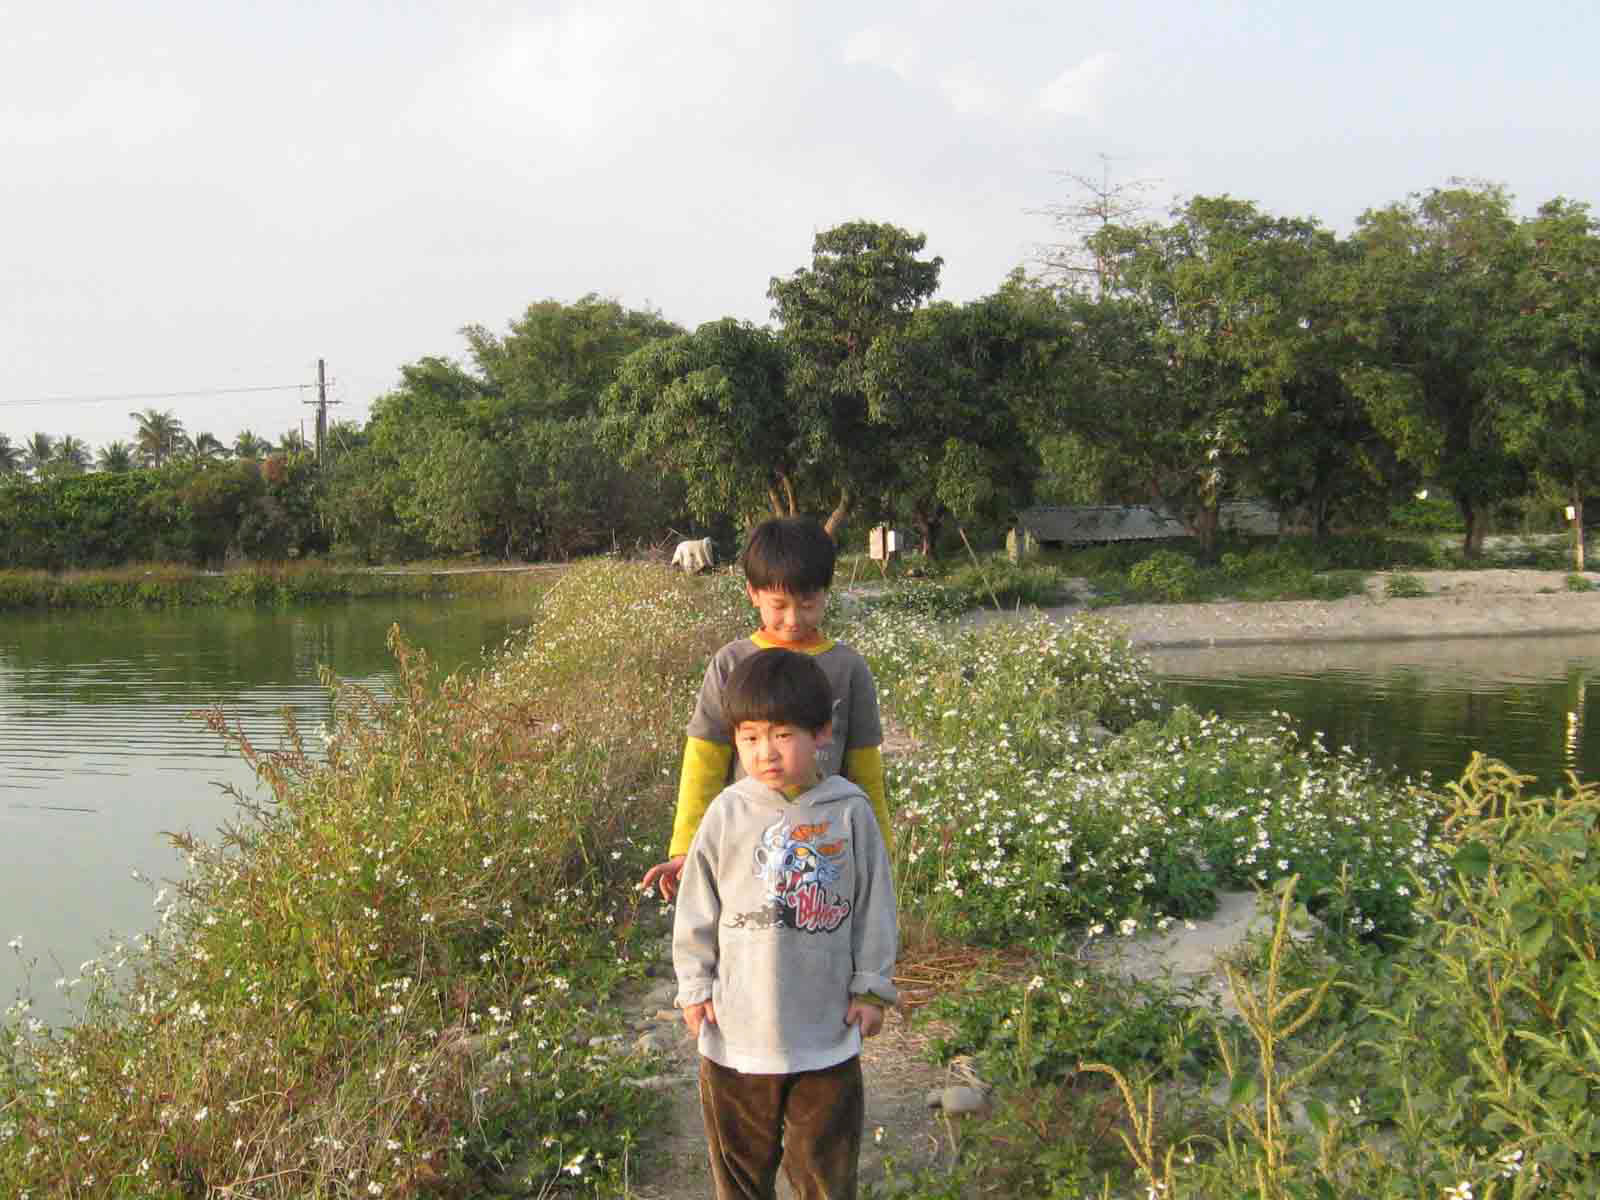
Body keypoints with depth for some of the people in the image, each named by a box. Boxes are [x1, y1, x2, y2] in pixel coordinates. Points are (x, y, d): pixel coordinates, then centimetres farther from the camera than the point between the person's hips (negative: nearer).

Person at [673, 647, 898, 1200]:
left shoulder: (849, 812, -10)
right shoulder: (727, 814, -8)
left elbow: (874, 906, -1)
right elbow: (697, 908, 1)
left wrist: (871, 987, 1)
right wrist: (695, 986, 2)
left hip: (827, 1032, 0)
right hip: (739, 1028, 1)